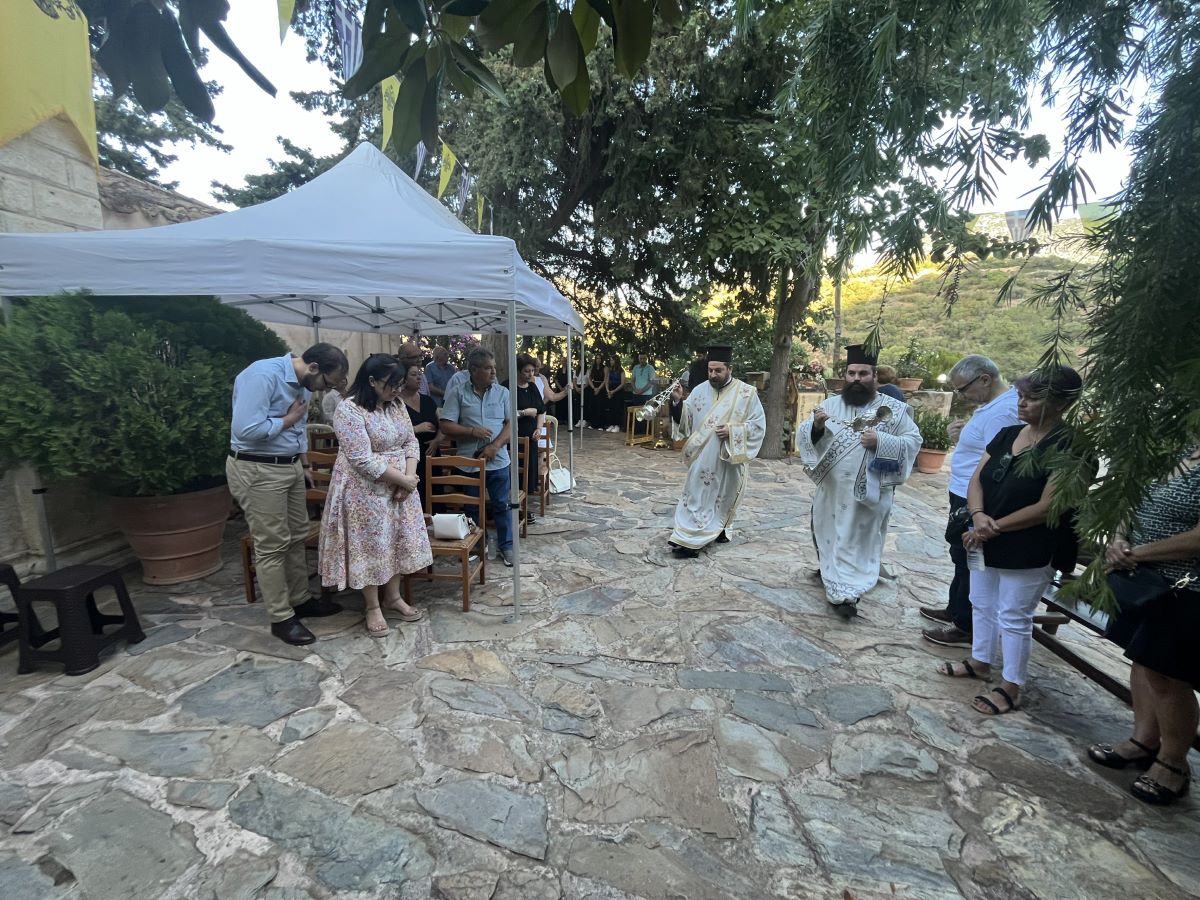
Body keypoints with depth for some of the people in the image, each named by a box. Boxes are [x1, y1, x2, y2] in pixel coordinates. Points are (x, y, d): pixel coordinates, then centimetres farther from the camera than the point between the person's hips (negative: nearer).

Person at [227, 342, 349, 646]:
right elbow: (245, 429, -28)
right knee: (272, 545, -1)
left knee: (297, 537, 15)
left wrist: (304, 465, 19)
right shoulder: (262, 375, -21)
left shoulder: (303, 383, 6)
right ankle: (281, 618, 12)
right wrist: (287, 420, -15)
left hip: (290, 466, 9)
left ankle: (300, 600, 30)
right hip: (257, 470, -8)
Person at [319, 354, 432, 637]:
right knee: (370, 546, 5)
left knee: (397, 541, 14)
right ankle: (372, 606, 22)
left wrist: (409, 478, -10)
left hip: (399, 488, 7)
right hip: (366, 492, -7)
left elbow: (411, 442, 5)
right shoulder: (349, 410, -19)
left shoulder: (396, 404, 4)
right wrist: (403, 480, -18)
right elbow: (364, 461, -24)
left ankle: (392, 597, 31)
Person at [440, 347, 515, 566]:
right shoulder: (457, 392, -4)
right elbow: (446, 426, -7)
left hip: (498, 461, 1)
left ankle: (506, 546, 23)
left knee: (502, 505, 8)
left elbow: (511, 424, 0)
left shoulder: (502, 392, 3)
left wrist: (495, 445, -14)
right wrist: (472, 431, -18)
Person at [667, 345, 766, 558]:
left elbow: (758, 425, -5)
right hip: (703, 457, 1)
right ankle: (688, 539, 6)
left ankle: (718, 530, 31)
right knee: (697, 497, 2)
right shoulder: (699, 390, 1)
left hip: (729, 458, -1)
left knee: (723, 498, 14)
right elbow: (685, 419, 0)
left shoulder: (747, 393, -6)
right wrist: (678, 401, -19)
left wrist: (733, 430, -18)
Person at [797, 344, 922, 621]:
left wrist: (881, 441, -19)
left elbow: (914, 441, -3)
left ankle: (845, 593, 11)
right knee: (831, 537, 18)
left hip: (869, 491, -3)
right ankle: (839, 584, 40)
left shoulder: (893, 408, -3)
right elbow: (803, 436, -2)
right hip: (832, 489, 3)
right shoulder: (831, 404, 2)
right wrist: (816, 426, -24)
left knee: (858, 543, 3)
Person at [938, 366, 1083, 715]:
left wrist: (996, 527, -19)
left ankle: (1011, 688, 23)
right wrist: (979, 516, -16)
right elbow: (976, 480, 2)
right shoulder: (1007, 434, 4)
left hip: (1029, 552, -7)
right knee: (982, 604, 20)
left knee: (1014, 617, 6)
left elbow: (1047, 507, -20)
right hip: (986, 542, 7)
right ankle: (980, 662, 39)